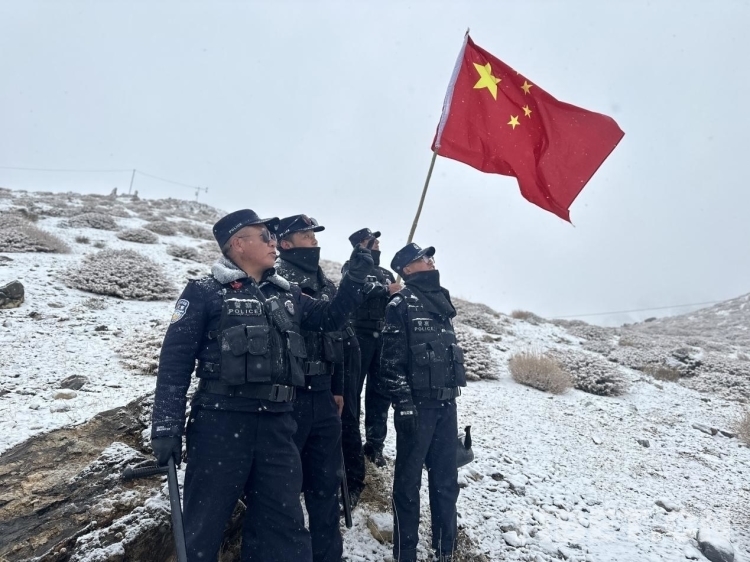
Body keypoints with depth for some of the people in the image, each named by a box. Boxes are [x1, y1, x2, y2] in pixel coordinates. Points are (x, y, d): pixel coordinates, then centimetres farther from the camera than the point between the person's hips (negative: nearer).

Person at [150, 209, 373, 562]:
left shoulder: (286, 294, 15)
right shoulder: (206, 293, -1)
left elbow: (331, 317, 22)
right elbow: (175, 360, -6)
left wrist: (355, 278, 8)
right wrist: (166, 427, -12)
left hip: (277, 424, 5)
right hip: (221, 422, -4)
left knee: (283, 524, 11)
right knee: (203, 528, 7)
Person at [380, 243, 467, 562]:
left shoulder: (440, 301, 15)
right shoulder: (401, 304, -7)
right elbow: (392, 360, -13)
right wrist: (404, 404, -18)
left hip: (446, 405, 7)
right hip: (417, 405, -7)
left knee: (446, 480, 14)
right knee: (409, 481, 4)